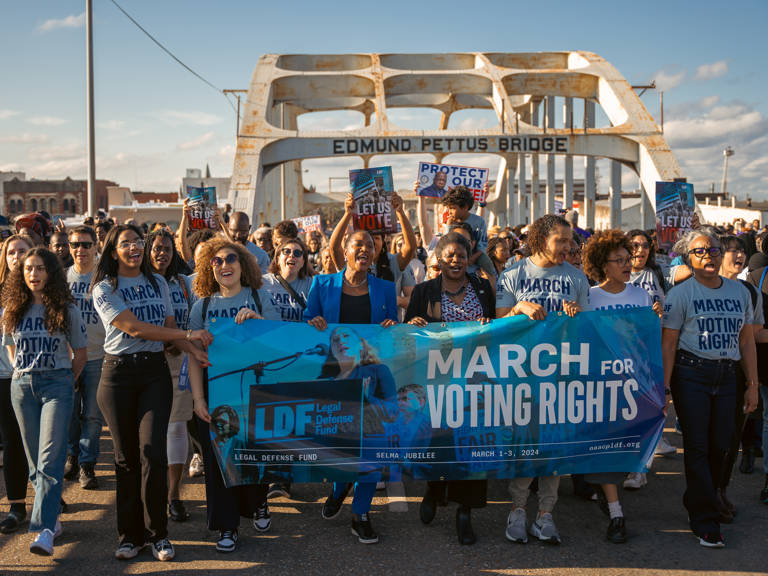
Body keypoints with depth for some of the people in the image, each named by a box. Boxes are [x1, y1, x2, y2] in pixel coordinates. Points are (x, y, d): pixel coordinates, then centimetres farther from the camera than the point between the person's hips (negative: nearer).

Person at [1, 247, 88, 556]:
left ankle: (44, 530, -19)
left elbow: (80, 352, 7)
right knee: (35, 461, 8)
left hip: (57, 384, -4)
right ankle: (52, 516, 20)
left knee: (50, 460, -13)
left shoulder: (66, 310, -1)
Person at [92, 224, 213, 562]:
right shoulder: (104, 289, -2)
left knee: (153, 452, -9)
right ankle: (131, 535, 16)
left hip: (155, 371, 2)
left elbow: (169, 328, 11)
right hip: (118, 373, -2)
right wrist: (188, 335, -14)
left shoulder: (158, 283, 13)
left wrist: (194, 350, -9)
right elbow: (134, 328, -12)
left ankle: (158, 533, 4)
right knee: (126, 457, 4)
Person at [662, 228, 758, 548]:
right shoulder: (680, 294, -2)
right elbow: (668, 344, -4)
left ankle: (696, 501, 28)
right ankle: (706, 523, 4)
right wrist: (664, 386, -10)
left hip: (727, 376, 4)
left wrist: (752, 384, 9)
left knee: (720, 445, 5)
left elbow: (747, 341, 13)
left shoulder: (739, 292, 10)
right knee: (697, 447, -2)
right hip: (691, 375, -4)